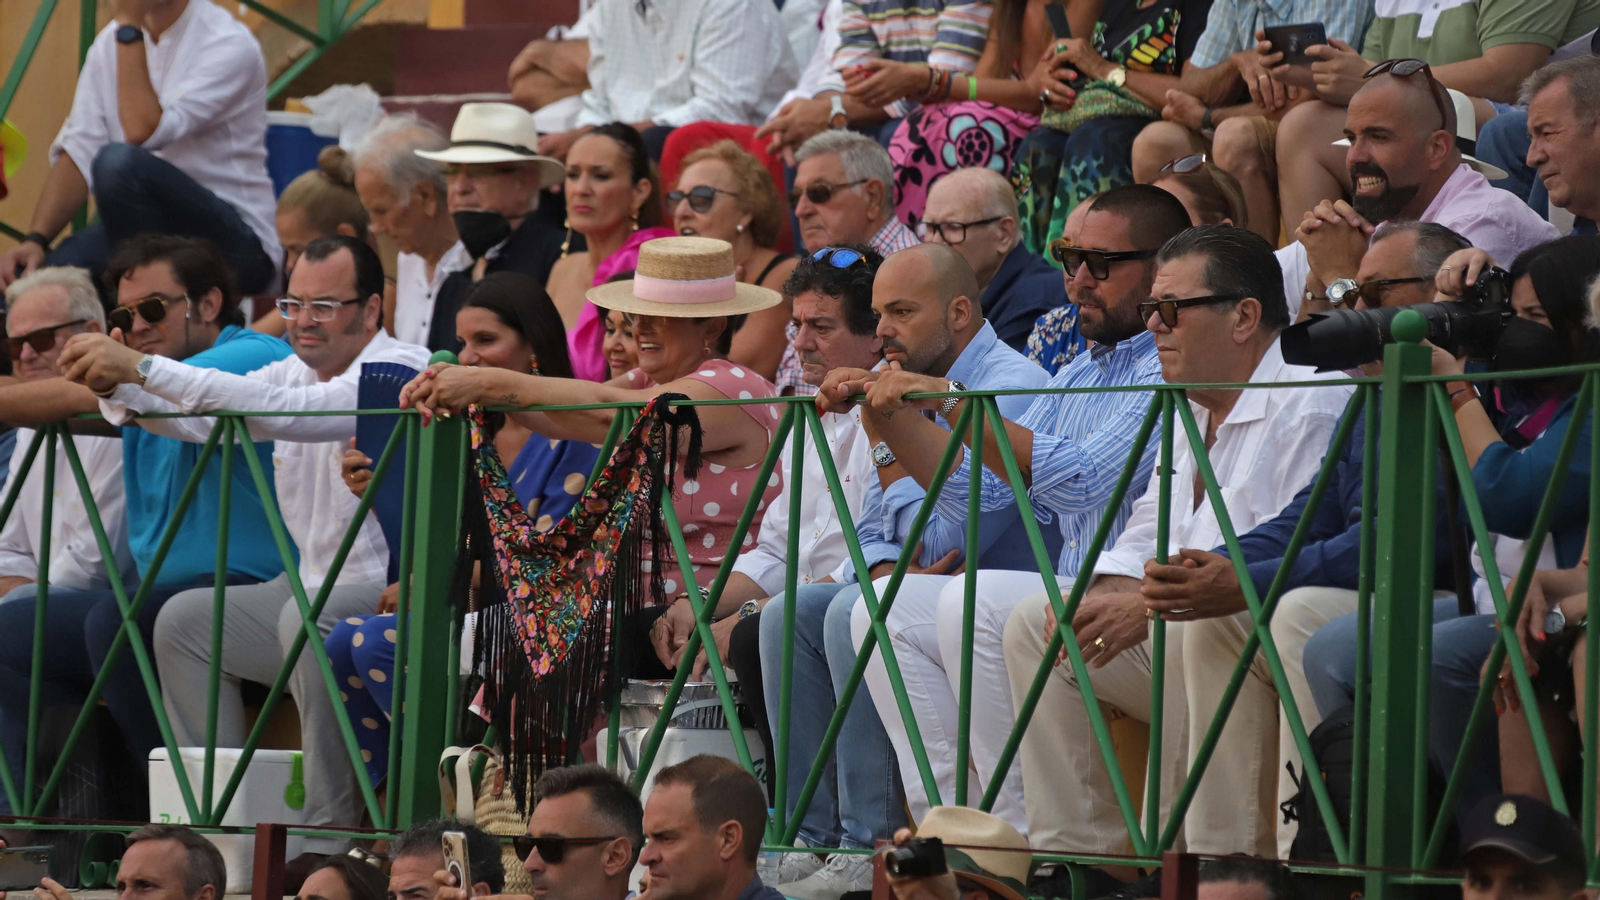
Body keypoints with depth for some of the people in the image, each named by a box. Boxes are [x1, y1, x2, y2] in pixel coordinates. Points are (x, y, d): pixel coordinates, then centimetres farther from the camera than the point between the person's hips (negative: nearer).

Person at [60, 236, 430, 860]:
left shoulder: (401, 369, -16)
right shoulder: (296, 371, 13)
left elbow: (280, 411, -30)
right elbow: (199, 419, 3)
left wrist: (143, 368, -33)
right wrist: (119, 386, -19)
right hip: (314, 587, 9)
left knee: (309, 617, -35)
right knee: (184, 620, 3)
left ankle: (330, 835, -30)